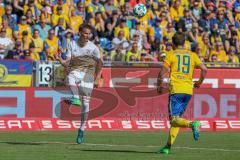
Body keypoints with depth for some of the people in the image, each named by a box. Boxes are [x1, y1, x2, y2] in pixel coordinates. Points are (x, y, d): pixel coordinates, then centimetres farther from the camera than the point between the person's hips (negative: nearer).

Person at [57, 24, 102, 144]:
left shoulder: (93, 47, 5)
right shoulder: (72, 45, 7)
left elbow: (99, 63, 13)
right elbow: (67, 63, 4)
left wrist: (97, 79, 7)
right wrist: (60, 60, -17)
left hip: (88, 72, -1)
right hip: (75, 70, 1)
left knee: (85, 102, -5)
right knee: (70, 77, -39)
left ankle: (82, 129, 5)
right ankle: (75, 98, -57)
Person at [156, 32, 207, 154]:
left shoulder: (171, 55, 2)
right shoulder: (192, 55, 11)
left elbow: (162, 72, -4)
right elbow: (204, 69, 1)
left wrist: (159, 85, 12)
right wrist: (199, 82, 18)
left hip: (176, 90, -5)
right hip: (188, 90, 5)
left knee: (174, 119, -9)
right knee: (176, 118, 13)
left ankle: (192, 124, -37)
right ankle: (168, 146, 10)